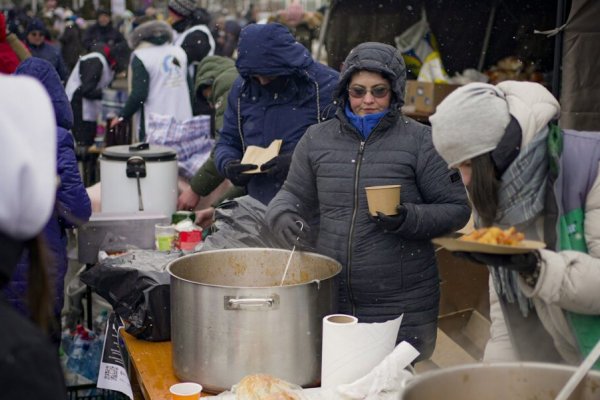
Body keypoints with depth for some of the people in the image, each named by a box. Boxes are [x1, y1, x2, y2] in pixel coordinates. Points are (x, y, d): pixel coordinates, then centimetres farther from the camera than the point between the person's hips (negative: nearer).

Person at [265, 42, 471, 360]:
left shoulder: (420, 141, -2)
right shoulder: (317, 139, 8)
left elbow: (456, 209, -2)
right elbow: (295, 193, 19)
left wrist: (407, 218, -18)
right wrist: (281, 214, -4)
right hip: (330, 300, 3)